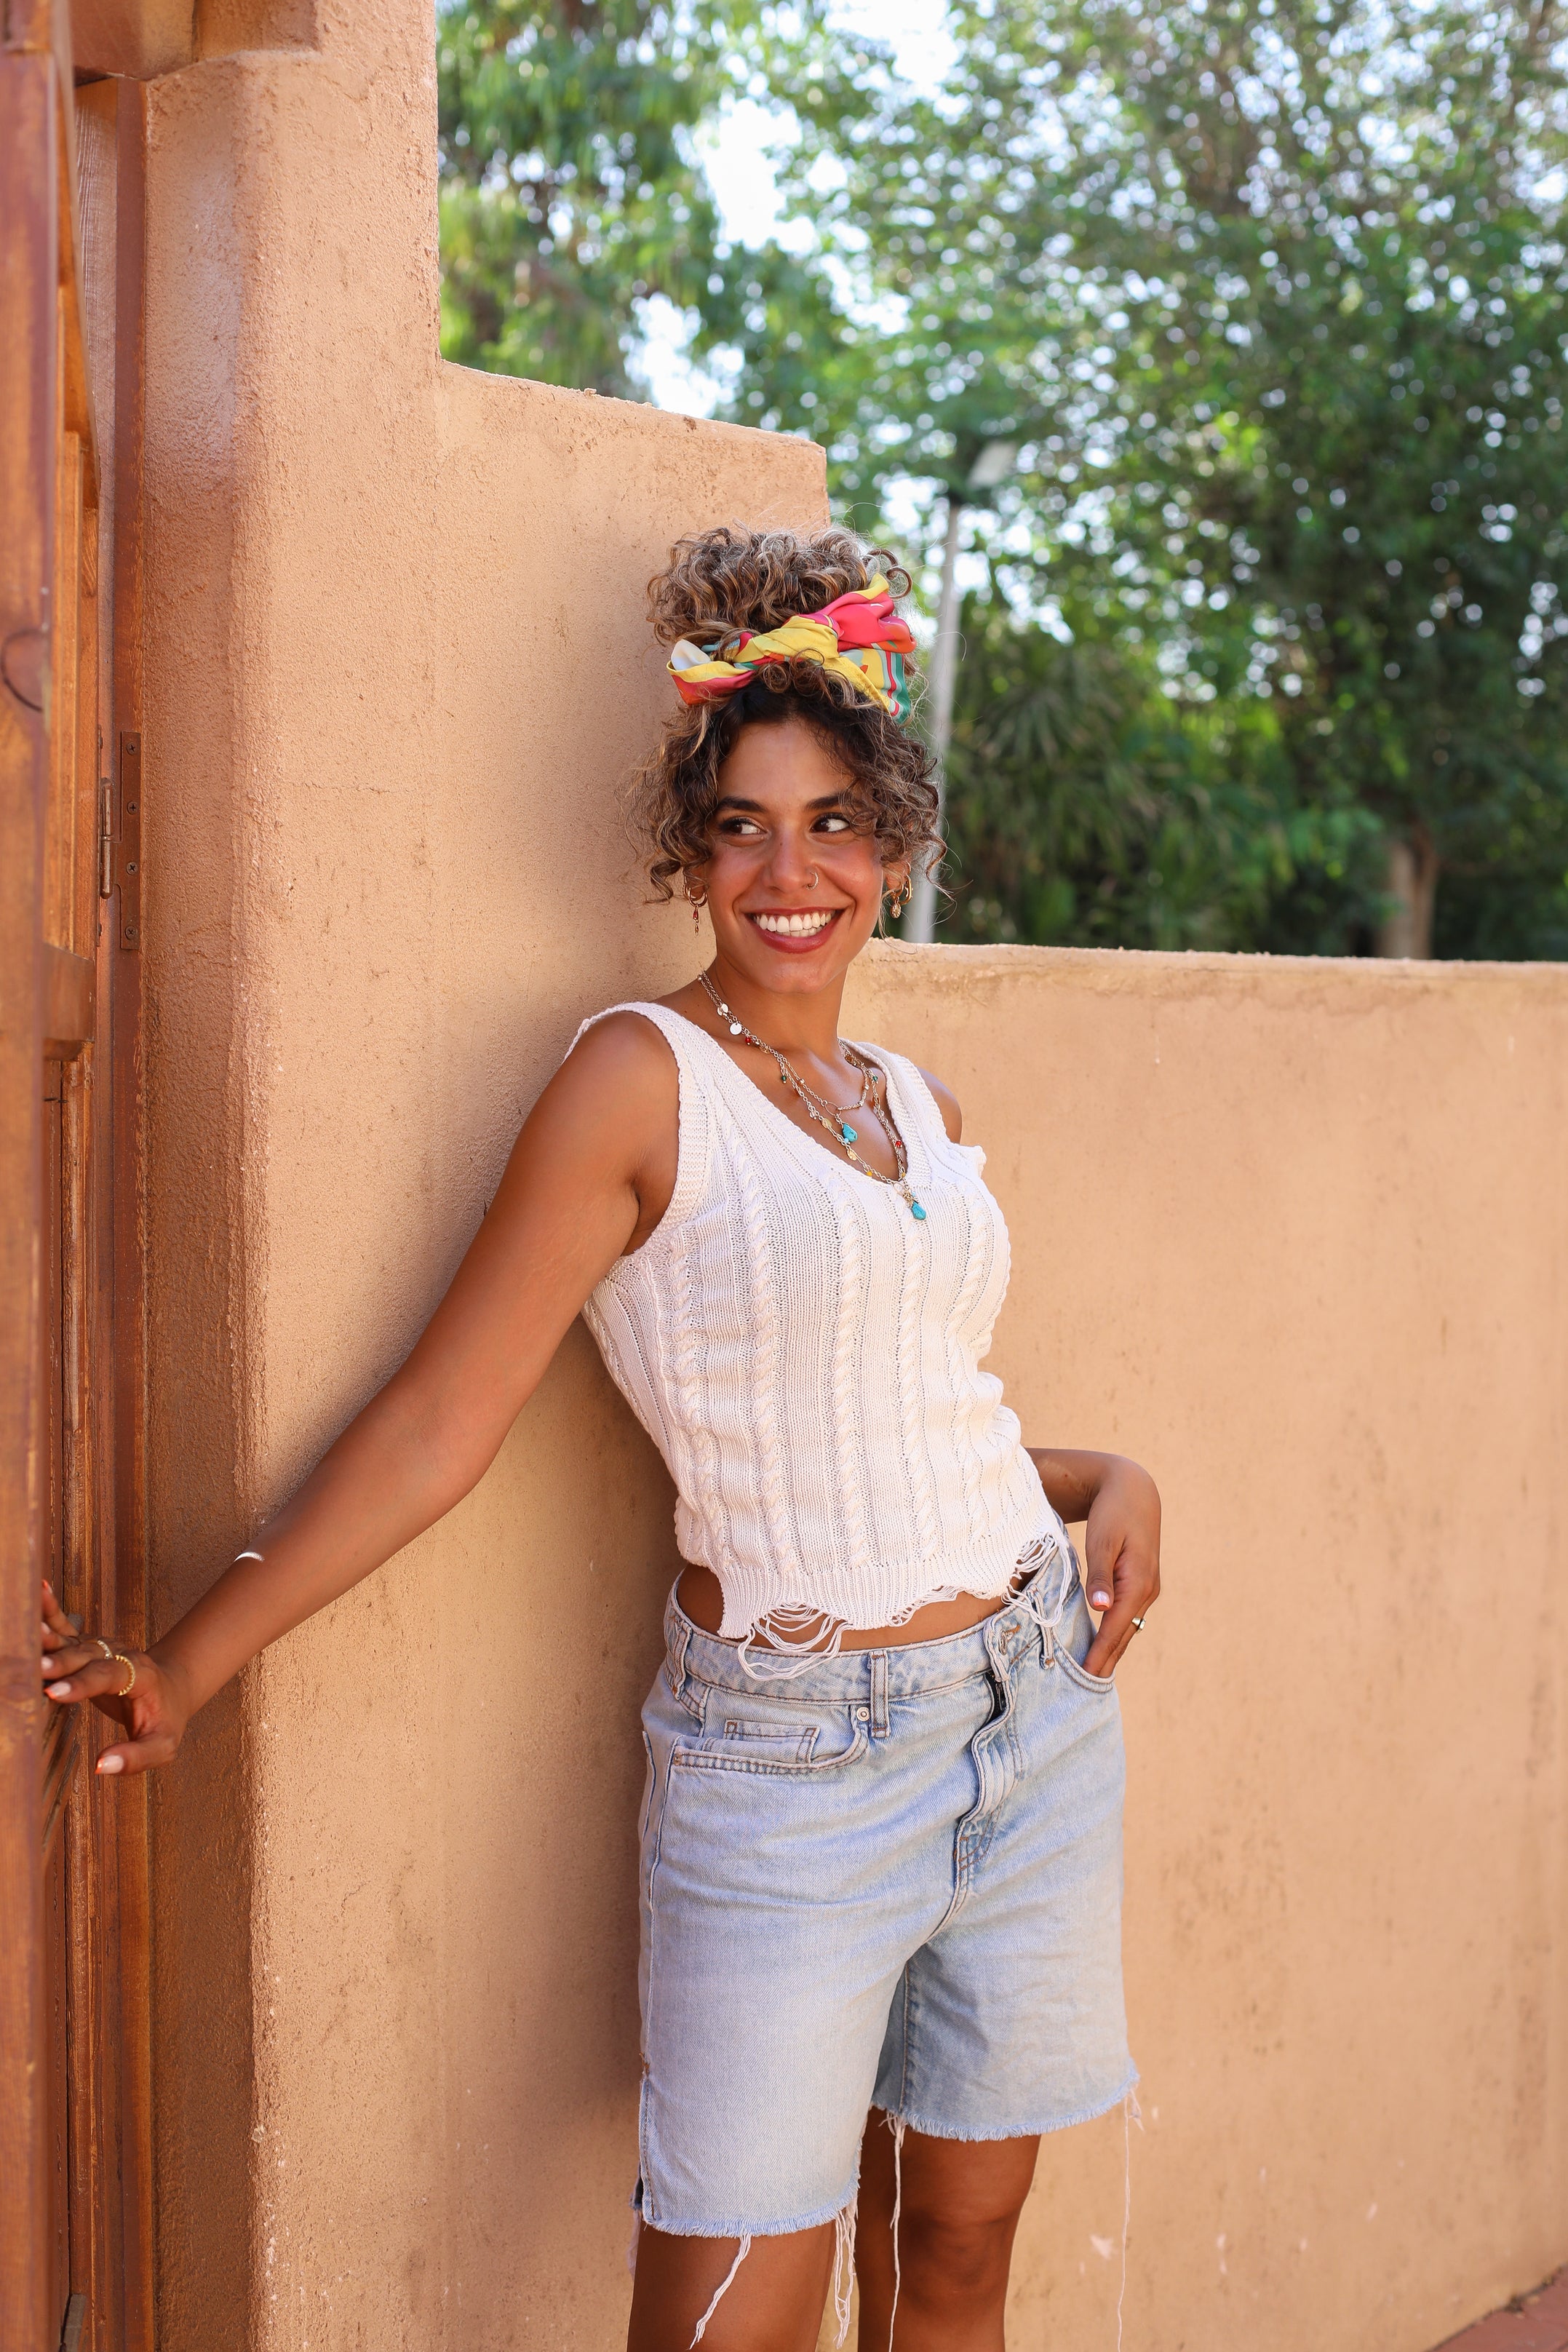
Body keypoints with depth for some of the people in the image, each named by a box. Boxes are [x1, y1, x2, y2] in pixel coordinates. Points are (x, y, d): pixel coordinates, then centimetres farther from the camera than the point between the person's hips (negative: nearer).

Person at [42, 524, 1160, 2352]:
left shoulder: (918, 1104, 10)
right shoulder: (643, 1079, -9)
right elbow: (442, 1417, -10)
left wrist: (1107, 1482, 5)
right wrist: (184, 1668, -12)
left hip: (1036, 1706, 6)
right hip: (791, 1753, -6)